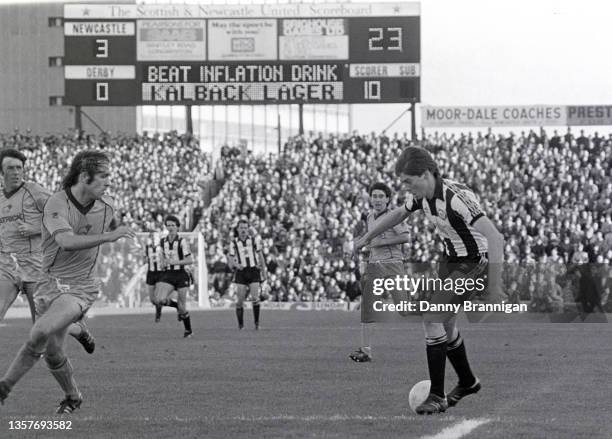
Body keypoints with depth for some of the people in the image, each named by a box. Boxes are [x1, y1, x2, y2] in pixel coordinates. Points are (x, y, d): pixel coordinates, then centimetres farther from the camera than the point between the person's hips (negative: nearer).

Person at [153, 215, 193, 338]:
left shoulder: (182, 242, -9)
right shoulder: (163, 242, 7)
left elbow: (190, 260, -12)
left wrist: (175, 262, -20)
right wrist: (163, 263, 5)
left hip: (181, 275, -4)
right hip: (167, 275, 4)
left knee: (182, 307, -3)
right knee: (159, 300, -19)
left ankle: (188, 330, 18)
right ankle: (178, 306, 12)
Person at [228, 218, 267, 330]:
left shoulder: (254, 240, 3)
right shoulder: (233, 243, 4)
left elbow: (261, 256, 9)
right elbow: (230, 260, 6)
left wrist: (263, 272, 8)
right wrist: (236, 264, -16)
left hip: (254, 271, -1)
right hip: (241, 272, 1)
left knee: (255, 298, -14)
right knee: (239, 300, -5)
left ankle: (256, 322, -1)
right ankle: (240, 325, 6)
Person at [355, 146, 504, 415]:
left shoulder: (456, 198, -30)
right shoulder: (421, 196, -4)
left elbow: (494, 237, -32)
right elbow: (397, 215, 20)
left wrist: (495, 286, -34)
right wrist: (365, 239, 25)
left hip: (472, 263, -9)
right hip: (450, 259, 9)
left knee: (432, 320, -17)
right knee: (445, 324, 16)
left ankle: (437, 396, -11)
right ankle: (467, 382, 38)